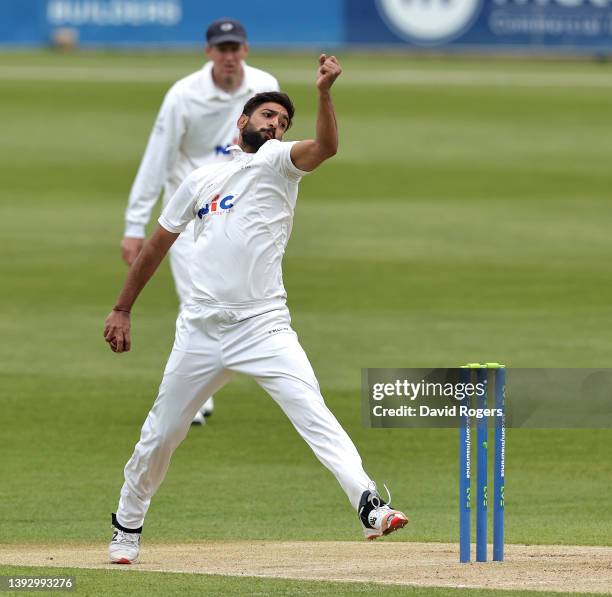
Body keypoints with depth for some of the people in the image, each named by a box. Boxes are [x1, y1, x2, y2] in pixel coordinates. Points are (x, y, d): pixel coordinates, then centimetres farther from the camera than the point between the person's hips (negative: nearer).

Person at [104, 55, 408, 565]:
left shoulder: (277, 162, 5)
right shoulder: (201, 180, 15)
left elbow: (325, 146, -17)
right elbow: (156, 247, 22)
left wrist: (324, 93, -34)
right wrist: (122, 310, 21)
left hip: (264, 328, -3)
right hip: (201, 330, 3)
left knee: (312, 410, -20)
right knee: (161, 433, 10)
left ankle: (368, 504, -30)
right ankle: (127, 526, 29)